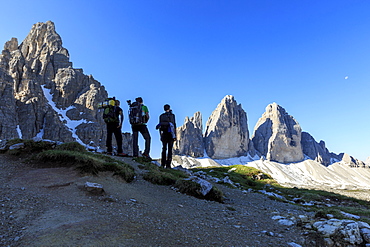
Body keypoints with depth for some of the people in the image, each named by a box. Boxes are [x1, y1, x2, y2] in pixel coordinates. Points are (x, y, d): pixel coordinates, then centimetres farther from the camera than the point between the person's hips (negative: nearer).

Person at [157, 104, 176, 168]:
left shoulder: (161, 116, 11)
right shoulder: (172, 115, 3)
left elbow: (160, 126, 8)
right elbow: (174, 125, -4)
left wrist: (161, 135, 12)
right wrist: (175, 135, -2)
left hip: (164, 133, 3)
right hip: (170, 133, -3)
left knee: (164, 149, 7)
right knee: (170, 149, -1)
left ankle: (163, 164, 3)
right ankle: (168, 164, -6)